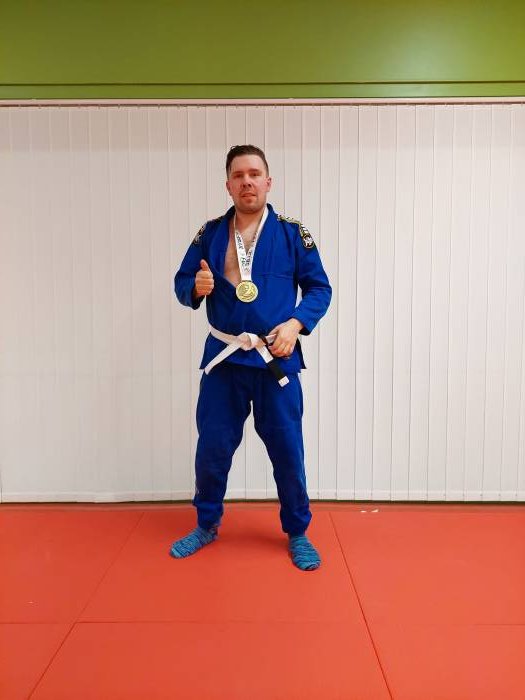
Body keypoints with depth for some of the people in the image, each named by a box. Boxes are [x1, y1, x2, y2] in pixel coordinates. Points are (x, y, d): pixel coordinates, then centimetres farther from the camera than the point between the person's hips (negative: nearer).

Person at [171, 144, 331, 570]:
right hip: (223, 358, 2)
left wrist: (295, 324, -15)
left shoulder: (292, 233, -1)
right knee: (212, 448, 11)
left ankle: (297, 533, 27)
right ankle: (207, 525, 34)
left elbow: (320, 288, 1)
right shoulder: (210, 233, 5)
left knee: (287, 450, 5)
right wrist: (196, 288, -16)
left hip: (276, 358, -2)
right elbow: (182, 282, 7)